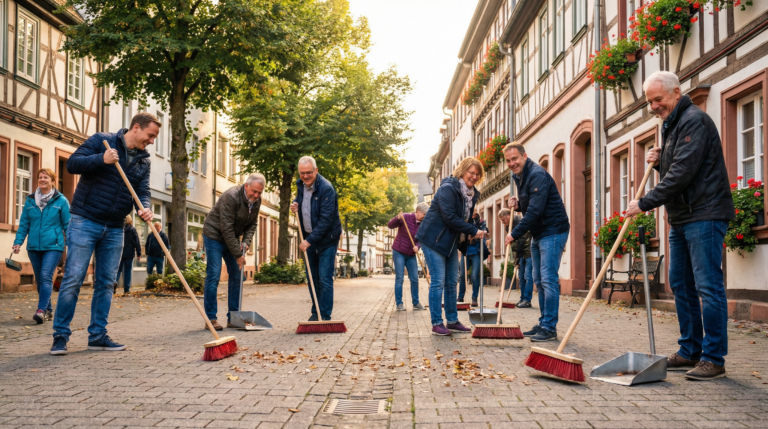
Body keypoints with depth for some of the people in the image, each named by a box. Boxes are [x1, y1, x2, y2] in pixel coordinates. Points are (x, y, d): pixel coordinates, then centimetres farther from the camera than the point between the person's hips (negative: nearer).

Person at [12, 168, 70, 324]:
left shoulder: (61, 201, 0)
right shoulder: (30, 200, 10)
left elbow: (68, 225, 1)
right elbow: (24, 224, 12)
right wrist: (18, 241, 2)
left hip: (53, 246, -5)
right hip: (34, 247, 5)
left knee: (46, 277, -17)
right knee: (39, 280, 10)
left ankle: (41, 310, -22)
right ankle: (48, 311, 20)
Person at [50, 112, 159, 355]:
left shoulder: (144, 160, 11)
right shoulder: (101, 141, -4)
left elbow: (143, 191, 3)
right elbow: (72, 164, -9)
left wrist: (145, 208, -19)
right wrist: (101, 159, -24)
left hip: (114, 230, 6)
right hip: (85, 223, -5)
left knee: (106, 283, 8)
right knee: (73, 279, -6)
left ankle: (98, 336, 16)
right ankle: (60, 335, 4)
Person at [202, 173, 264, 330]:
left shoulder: (256, 201, -4)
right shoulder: (231, 196, -26)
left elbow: (252, 224, 7)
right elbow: (226, 228, -26)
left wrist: (246, 242, -12)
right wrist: (238, 255, -24)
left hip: (232, 238, 7)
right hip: (215, 236, -7)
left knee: (236, 276, 3)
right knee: (213, 276, -10)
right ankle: (210, 318, -4)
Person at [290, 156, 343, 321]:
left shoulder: (326, 189, -21)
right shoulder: (300, 184, 2)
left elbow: (325, 219, -25)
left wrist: (310, 240, -26)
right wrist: (295, 203, 2)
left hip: (327, 239, -7)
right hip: (309, 237, 7)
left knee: (325, 279, -7)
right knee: (312, 277, 11)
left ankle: (325, 316, 0)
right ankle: (315, 313, 21)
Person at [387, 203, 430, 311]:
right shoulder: (406, 217, -12)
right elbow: (390, 225, -15)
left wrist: (417, 246, -22)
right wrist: (397, 218, -34)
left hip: (411, 255, 5)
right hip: (399, 252, -5)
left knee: (415, 279, 5)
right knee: (399, 279, -3)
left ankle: (416, 303, 14)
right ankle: (399, 303, 3)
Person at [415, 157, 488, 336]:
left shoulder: (472, 193, 8)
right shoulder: (447, 189, -18)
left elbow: (466, 218, 13)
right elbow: (450, 217, -24)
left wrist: (474, 232, -7)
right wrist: (473, 231, -21)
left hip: (451, 241, 8)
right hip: (433, 239, -8)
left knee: (452, 281, 9)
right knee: (438, 281, -7)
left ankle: (452, 321, 17)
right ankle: (437, 324, -1)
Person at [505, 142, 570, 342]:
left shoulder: (537, 175, -19)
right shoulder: (519, 177, 13)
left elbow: (535, 210, -25)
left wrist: (515, 234, -19)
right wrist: (518, 205, 2)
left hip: (552, 231, -10)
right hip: (538, 233, 10)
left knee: (548, 279, -11)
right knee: (539, 280, 12)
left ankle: (550, 328, -7)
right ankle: (543, 324, 20)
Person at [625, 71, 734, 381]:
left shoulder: (694, 120, -12)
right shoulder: (670, 125, 19)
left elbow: (683, 172, -21)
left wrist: (646, 203, -20)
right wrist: (658, 162, 5)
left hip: (704, 215, -10)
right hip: (681, 218, 10)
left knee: (708, 286, -7)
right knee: (681, 285, 11)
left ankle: (714, 358, 0)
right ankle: (690, 352, 19)